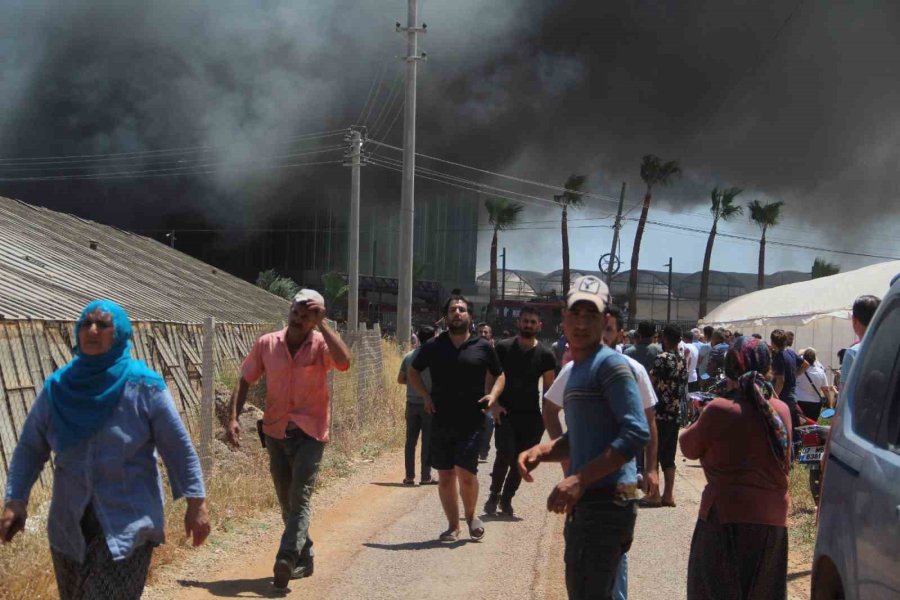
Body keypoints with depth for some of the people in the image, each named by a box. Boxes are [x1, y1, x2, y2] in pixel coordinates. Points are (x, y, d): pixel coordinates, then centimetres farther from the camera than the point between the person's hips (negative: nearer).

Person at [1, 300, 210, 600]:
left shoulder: (144, 386, -8)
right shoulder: (58, 387, 0)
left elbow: (179, 448, -5)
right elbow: (29, 449, 5)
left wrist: (196, 503, -7)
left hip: (128, 522, -4)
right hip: (70, 524, 4)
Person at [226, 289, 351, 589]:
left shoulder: (321, 344, -9)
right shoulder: (267, 344, 0)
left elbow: (344, 362, -30)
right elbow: (245, 381, 7)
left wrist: (322, 324, -27)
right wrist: (233, 418, -5)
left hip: (310, 432, -4)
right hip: (276, 431, 4)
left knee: (299, 497, -15)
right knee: (287, 501, 13)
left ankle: (286, 559, -22)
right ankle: (304, 558, 28)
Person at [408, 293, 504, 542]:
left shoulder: (483, 347, 3)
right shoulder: (433, 347, 5)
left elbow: (498, 375, 17)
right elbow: (413, 372, 19)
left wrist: (493, 394, -3)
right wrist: (426, 395, 4)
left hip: (471, 421, -2)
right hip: (441, 420, 2)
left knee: (465, 472, -10)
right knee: (445, 476, 6)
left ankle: (471, 516, 17)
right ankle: (453, 526, 20)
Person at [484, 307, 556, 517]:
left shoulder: (545, 355, 3)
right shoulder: (503, 348, -1)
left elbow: (549, 388, 8)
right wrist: (494, 404, -9)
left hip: (531, 415, 2)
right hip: (505, 413, -2)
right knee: (505, 452, -17)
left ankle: (506, 498, 22)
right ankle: (494, 494, 4)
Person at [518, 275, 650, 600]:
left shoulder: (610, 364, -12)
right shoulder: (576, 369, 18)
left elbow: (636, 433, -22)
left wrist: (580, 479, -25)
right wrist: (540, 451, 6)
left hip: (607, 502, -10)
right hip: (584, 501, 10)